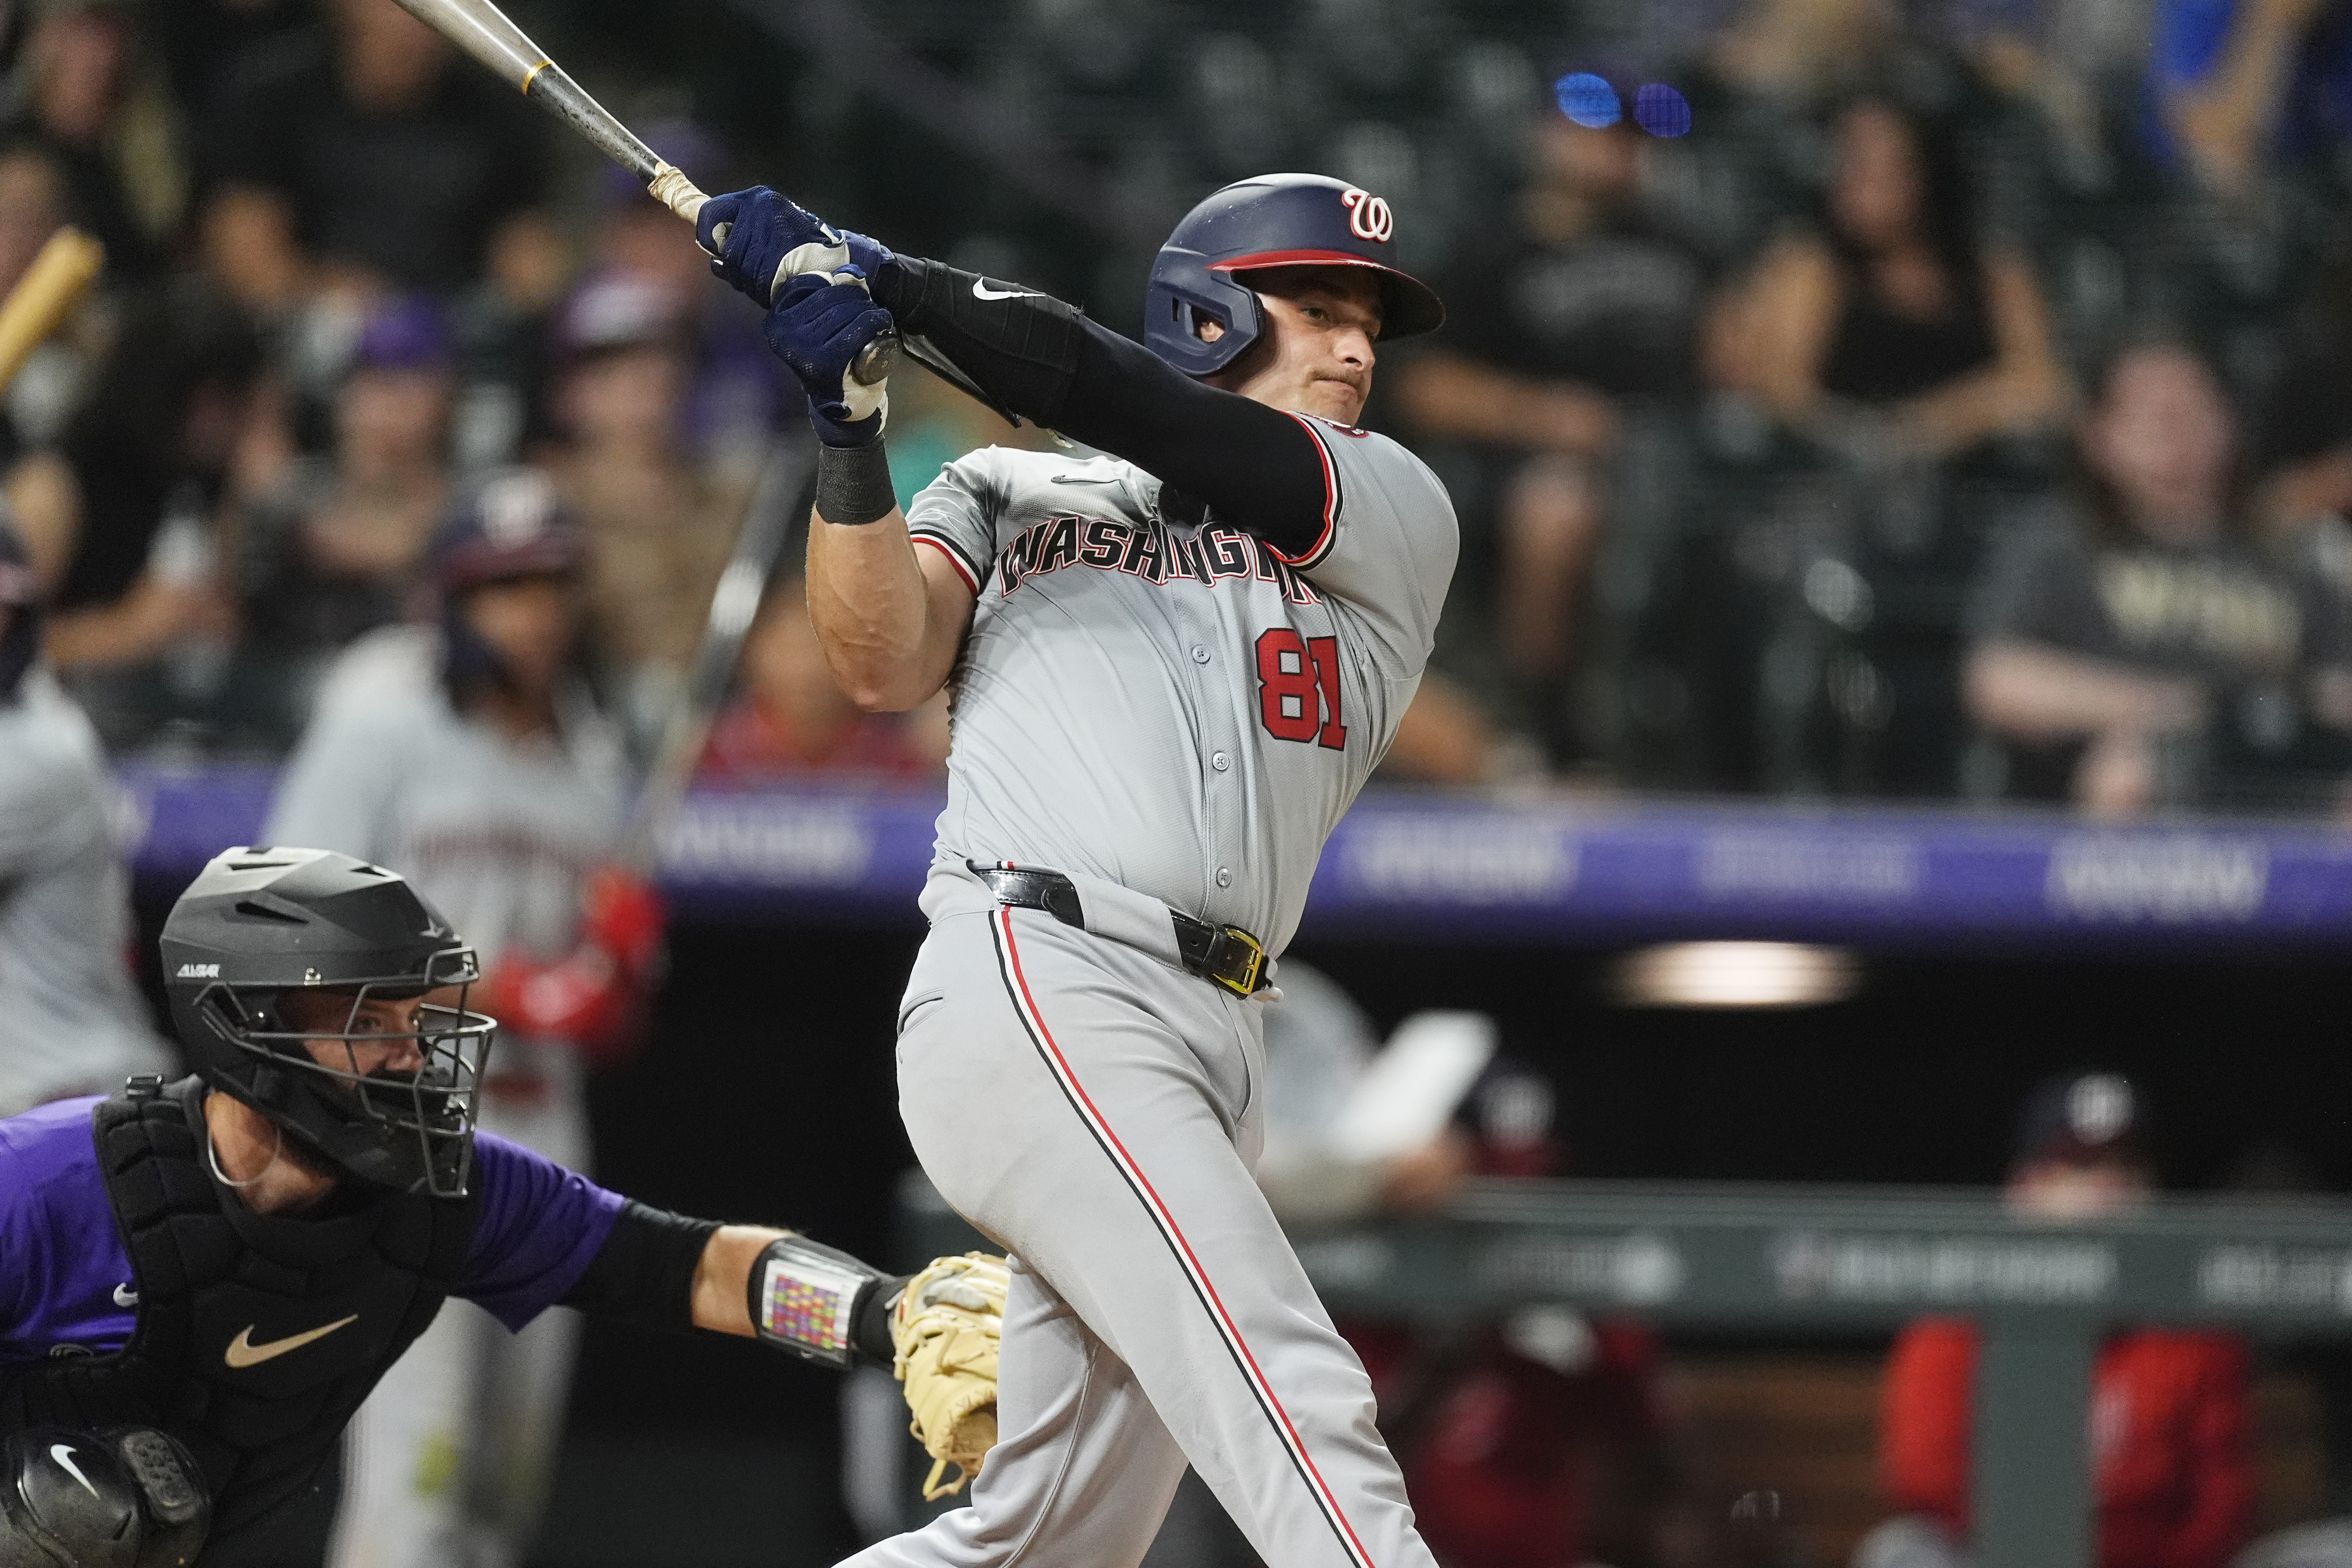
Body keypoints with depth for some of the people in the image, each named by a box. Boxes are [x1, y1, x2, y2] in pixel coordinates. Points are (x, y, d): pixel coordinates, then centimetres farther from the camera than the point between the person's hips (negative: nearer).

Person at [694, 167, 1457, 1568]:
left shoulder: (1401, 519, 17)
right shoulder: (1011, 495, 18)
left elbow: (1129, 413, 4)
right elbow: (883, 665, 1)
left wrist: (879, 279, 2)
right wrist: (851, 427, -11)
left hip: (1213, 1054, 5)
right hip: (1033, 990, -5)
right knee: (1308, 1417, -21)